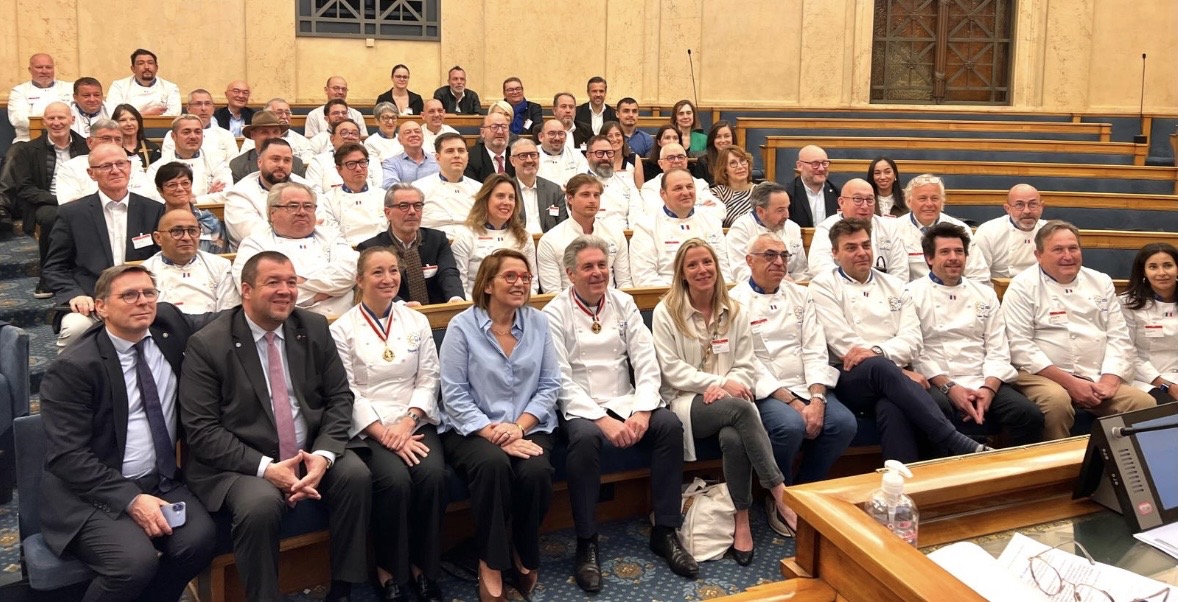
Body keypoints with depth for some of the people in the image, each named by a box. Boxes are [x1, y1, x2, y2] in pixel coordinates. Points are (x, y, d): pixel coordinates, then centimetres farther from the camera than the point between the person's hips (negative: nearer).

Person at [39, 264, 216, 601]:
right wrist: (131, 499, -22)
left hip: (161, 482, 5)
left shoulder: (170, 324, 4)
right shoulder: (73, 368, -11)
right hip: (91, 491, -5)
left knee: (198, 539, -25)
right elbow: (67, 456, -15)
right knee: (136, 561, -31)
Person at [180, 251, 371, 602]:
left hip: (312, 453, 4)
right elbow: (201, 430, -12)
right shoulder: (208, 344, -9)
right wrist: (266, 468, -22)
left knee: (357, 476, -21)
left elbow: (339, 397, 3)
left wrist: (323, 455, -15)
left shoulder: (314, 328, 3)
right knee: (261, 505, -33)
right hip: (242, 463, -4)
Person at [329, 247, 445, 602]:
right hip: (368, 429, -3)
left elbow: (428, 380, 6)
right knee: (395, 480, -29)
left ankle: (425, 567, -6)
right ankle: (390, 572, -7)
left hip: (414, 423, 3)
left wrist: (407, 423, -11)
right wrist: (385, 433, -16)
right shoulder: (342, 330, 1)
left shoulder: (417, 322, 11)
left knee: (433, 475, -26)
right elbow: (347, 392, -5)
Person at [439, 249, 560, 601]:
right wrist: (493, 433, -19)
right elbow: (454, 395, -9)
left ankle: (524, 556, 3)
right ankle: (491, 564, -13)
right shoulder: (462, 326, -4)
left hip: (528, 427, 3)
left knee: (537, 471, -28)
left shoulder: (539, 323, 6)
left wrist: (519, 427, -13)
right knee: (493, 465, -34)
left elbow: (549, 386, 3)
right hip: (472, 429, -2)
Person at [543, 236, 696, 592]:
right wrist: (604, 420, -23)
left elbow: (646, 362, 1)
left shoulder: (623, 303, 7)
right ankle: (587, 543, -20)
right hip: (580, 407, -4)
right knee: (586, 437, -35)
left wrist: (641, 411, -16)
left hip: (625, 401, 4)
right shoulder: (555, 314, -4)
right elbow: (561, 379, -12)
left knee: (670, 424, -23)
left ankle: (665, 532, -10)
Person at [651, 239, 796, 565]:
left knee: (733, 438, -35)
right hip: (685, 402, -3)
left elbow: (746, 365, 9)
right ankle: (780, 490, -27)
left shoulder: (734, 311, 13)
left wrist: (726, 386, -14)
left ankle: (743, 520, -20)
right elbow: (671, 368, -5)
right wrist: (719, 382, -15)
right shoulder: (666, 312, 3)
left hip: (729, 402, 3)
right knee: (741, 408, -35)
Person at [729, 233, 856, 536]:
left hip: (806, 387, 5)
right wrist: (792, 402, -18)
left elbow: (815, 350, 4)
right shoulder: (736, 302, -3)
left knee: (844, 423, -20)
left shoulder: (800, 295, 13)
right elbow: (748, 363, -11)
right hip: (764, 391, -5)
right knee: (791, 426, -33)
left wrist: (817, 398, -12)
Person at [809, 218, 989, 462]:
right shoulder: (823, 286, 9)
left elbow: (912, 339, 8)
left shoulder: (894, 285, 21)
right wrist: (900, 371, -11)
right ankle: (961, 446, -42)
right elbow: (842, 342, -4)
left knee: (892, 408, -38)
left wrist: (877, 352, -17)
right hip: (850, 379, -3)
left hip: (892, 379, 3)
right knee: (880, 367, -39)